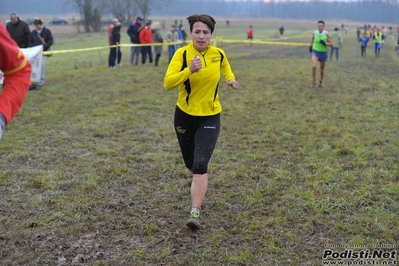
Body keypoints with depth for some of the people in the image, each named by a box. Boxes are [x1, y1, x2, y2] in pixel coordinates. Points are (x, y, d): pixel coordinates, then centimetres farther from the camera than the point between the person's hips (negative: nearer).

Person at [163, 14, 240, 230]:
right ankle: (199, 186, 50)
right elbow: (167, 84, -27)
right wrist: (189, 70, -39)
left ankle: (195, 213, -14)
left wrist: (231, 79, 5)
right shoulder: (182, 54, -14)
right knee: (190, 163, 16)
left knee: (200, 165, -15)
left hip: (210, 117, 0)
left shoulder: (219, 54, -5)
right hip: (185, 116, 0)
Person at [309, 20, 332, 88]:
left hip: (323, 53, 0)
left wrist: (325, 43, -28)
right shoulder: (315, 33, -4)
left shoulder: (327, 34, -11)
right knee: (314, 66, -23)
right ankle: (314, 80, -3)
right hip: (315, 52, 0)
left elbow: (331, 44, -11)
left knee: (322, 69, 13)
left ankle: (321, 81, 35)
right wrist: (311, 46, 19)